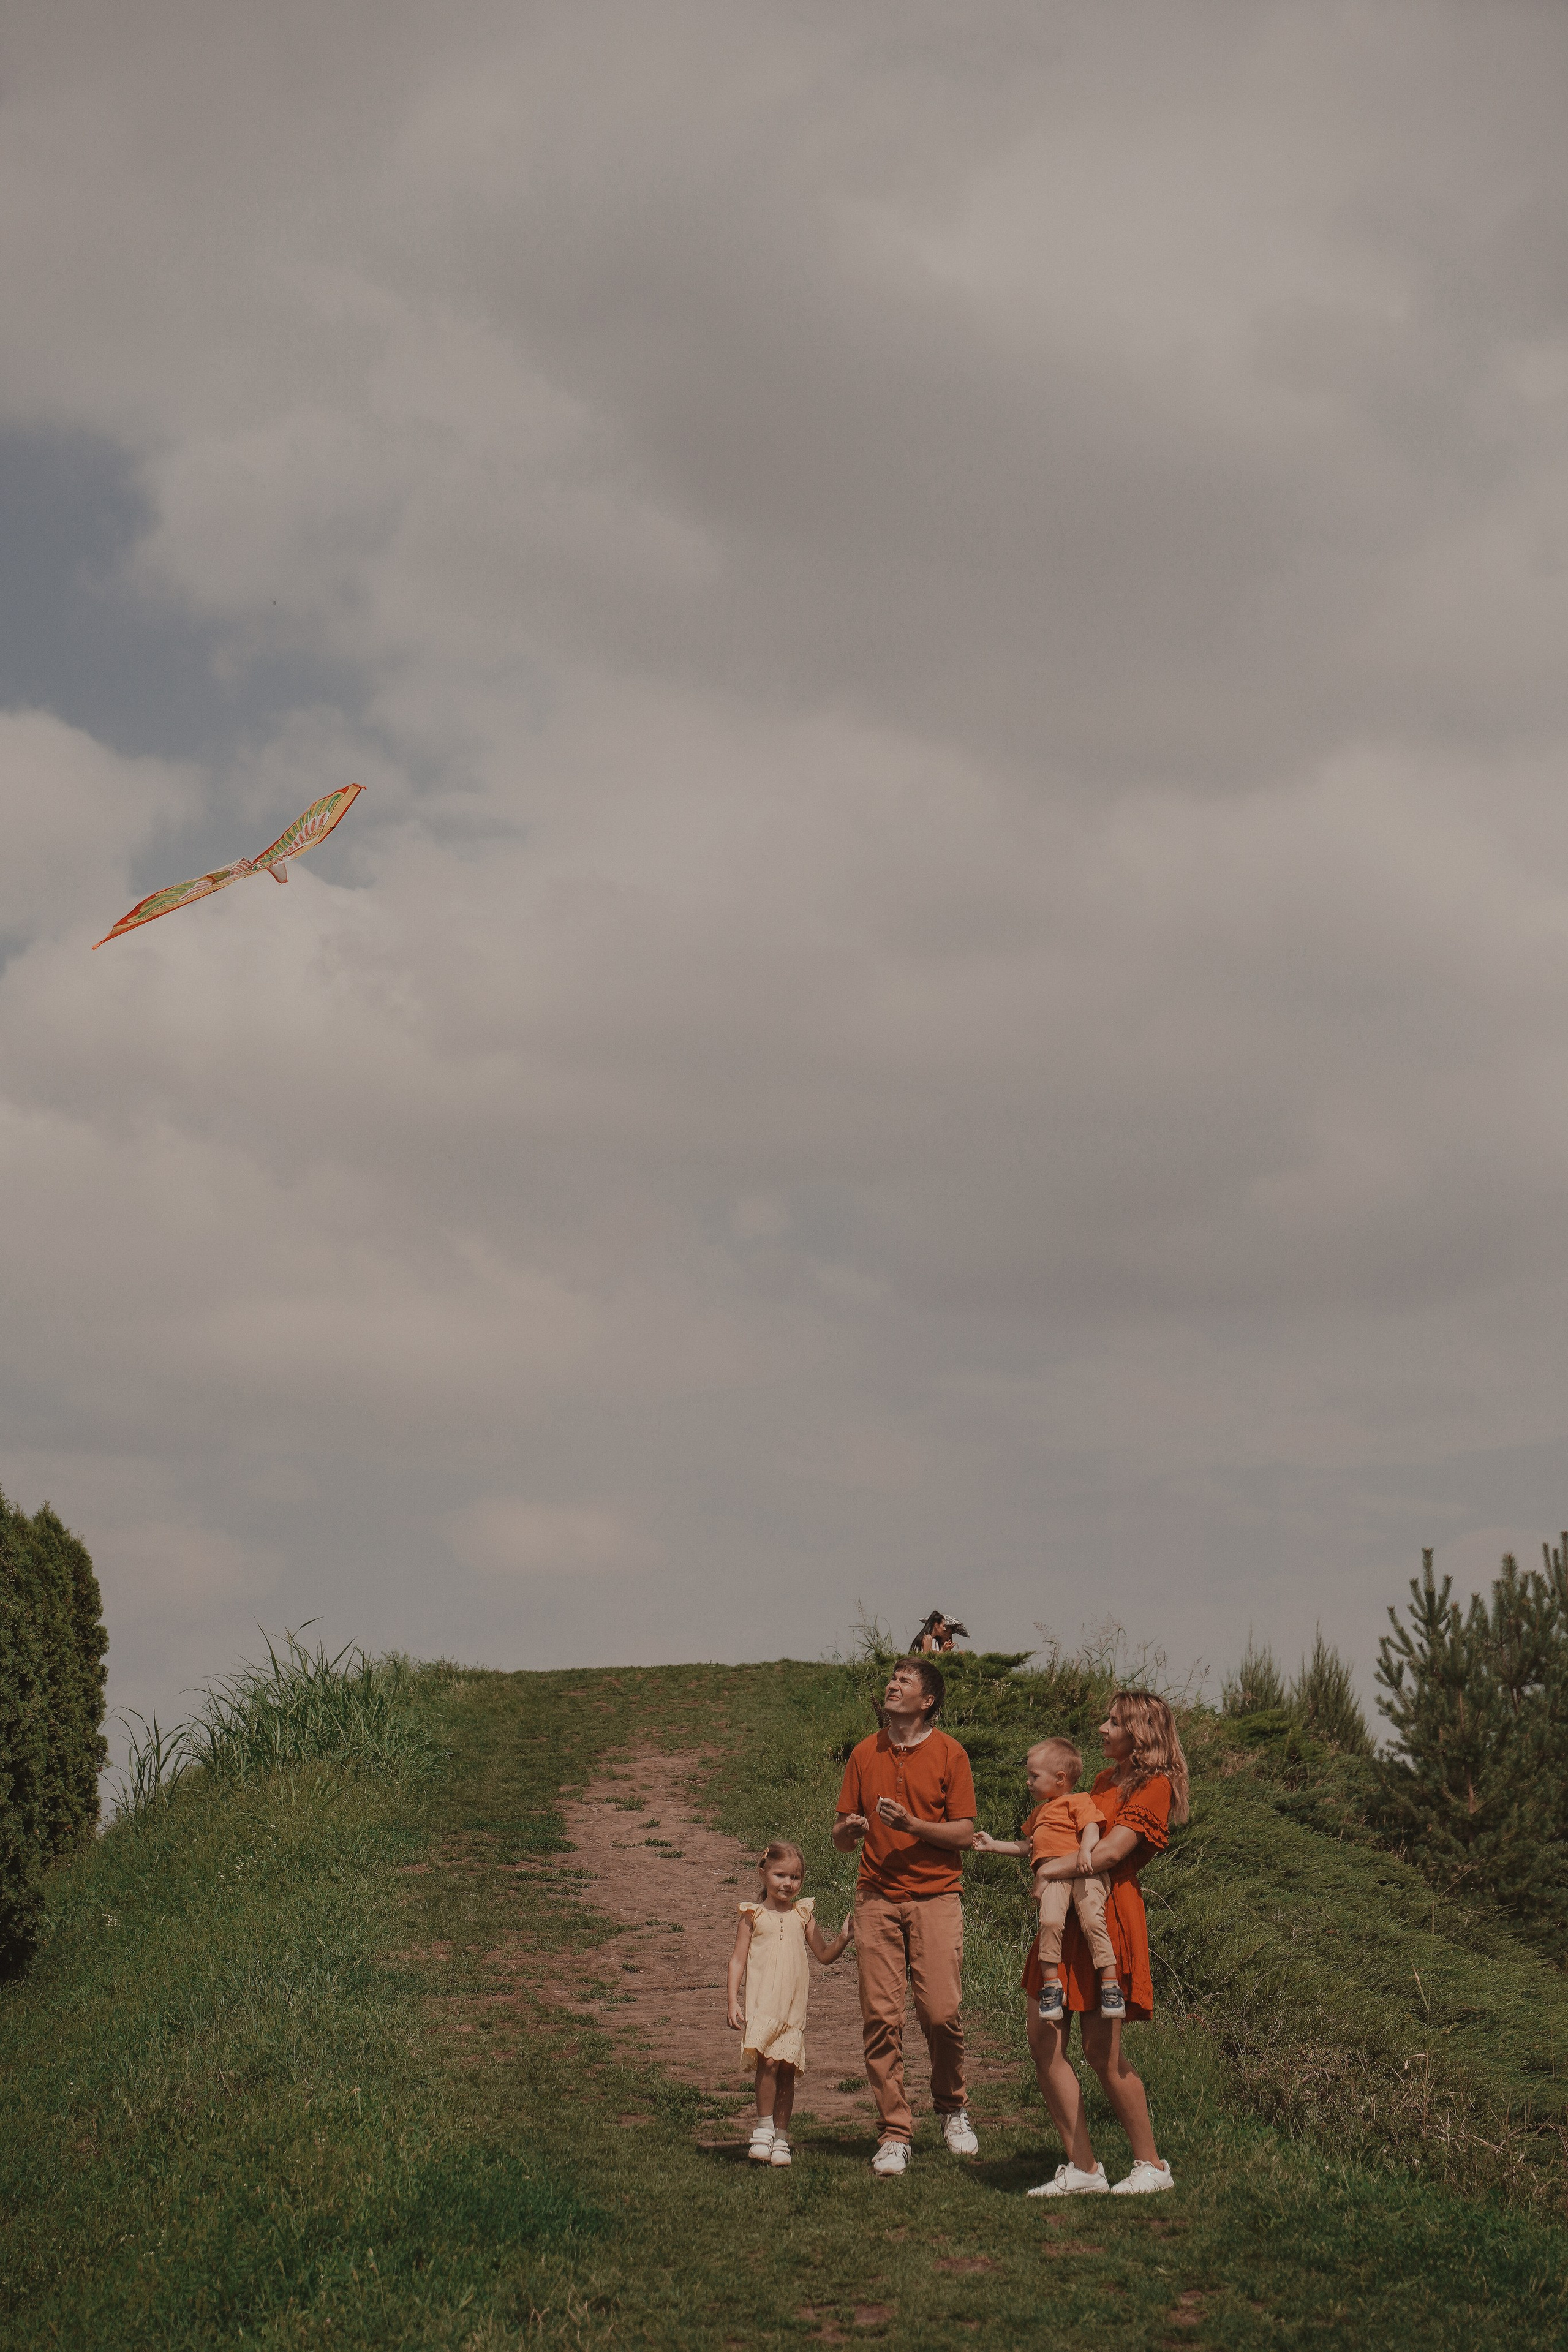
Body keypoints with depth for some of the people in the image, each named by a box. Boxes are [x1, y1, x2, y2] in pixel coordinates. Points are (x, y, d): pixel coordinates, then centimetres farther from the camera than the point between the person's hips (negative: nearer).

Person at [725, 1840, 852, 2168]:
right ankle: (764, 2129, -5)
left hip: (794, 2007, 3)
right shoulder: (753, 1916, 5)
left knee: (787, 2070, 3)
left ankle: (781, 2138, 14)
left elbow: (824, 1956, 15)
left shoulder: (803, 1915, 13)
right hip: (761, 2003, -3)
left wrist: (842, 1939, -5)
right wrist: (733, 2001, -6)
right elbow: (738, 1959, 3)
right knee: (768, 2062, -19)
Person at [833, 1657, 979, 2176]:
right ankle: (895, 2134, 4)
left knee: (941, 2013, -10)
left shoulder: (949, 1754, 3)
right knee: (880, 2018, -4)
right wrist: (850, 1830, -9)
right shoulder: (865, 1754, 12)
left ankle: (952, 2108, 17)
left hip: (935, 1895, -2)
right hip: (877, 1899, 2)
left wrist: (912, 1825, -15)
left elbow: (964, 1832, -1)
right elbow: (840, 1837, 14)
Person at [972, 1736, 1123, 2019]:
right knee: (1050, 1922, -23)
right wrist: (993, 1845, 43)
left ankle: (1110, 1984, -21)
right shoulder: (1040, 1812, 37)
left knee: (1093, 1921, -24)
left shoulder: (1079, 1802, 11)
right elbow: (1026, 1845, 46)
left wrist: (1085, 1852, -24)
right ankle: (1051, 1984, -22)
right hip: (1050, 1875, 5)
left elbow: (1091, 1829, -5)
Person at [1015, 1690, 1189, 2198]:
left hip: (1107, 1916, -8)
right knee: (1044, 2042, 0)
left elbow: (1110, 1852, -15)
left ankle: (1151, 2165, 9)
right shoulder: (1106, 1780, 23)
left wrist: (1051, 1869, -7)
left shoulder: (1155, 1786, -5)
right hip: (1064, 1915, 9)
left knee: (1101, 2052, -7)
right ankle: (1082, 2169, 6)